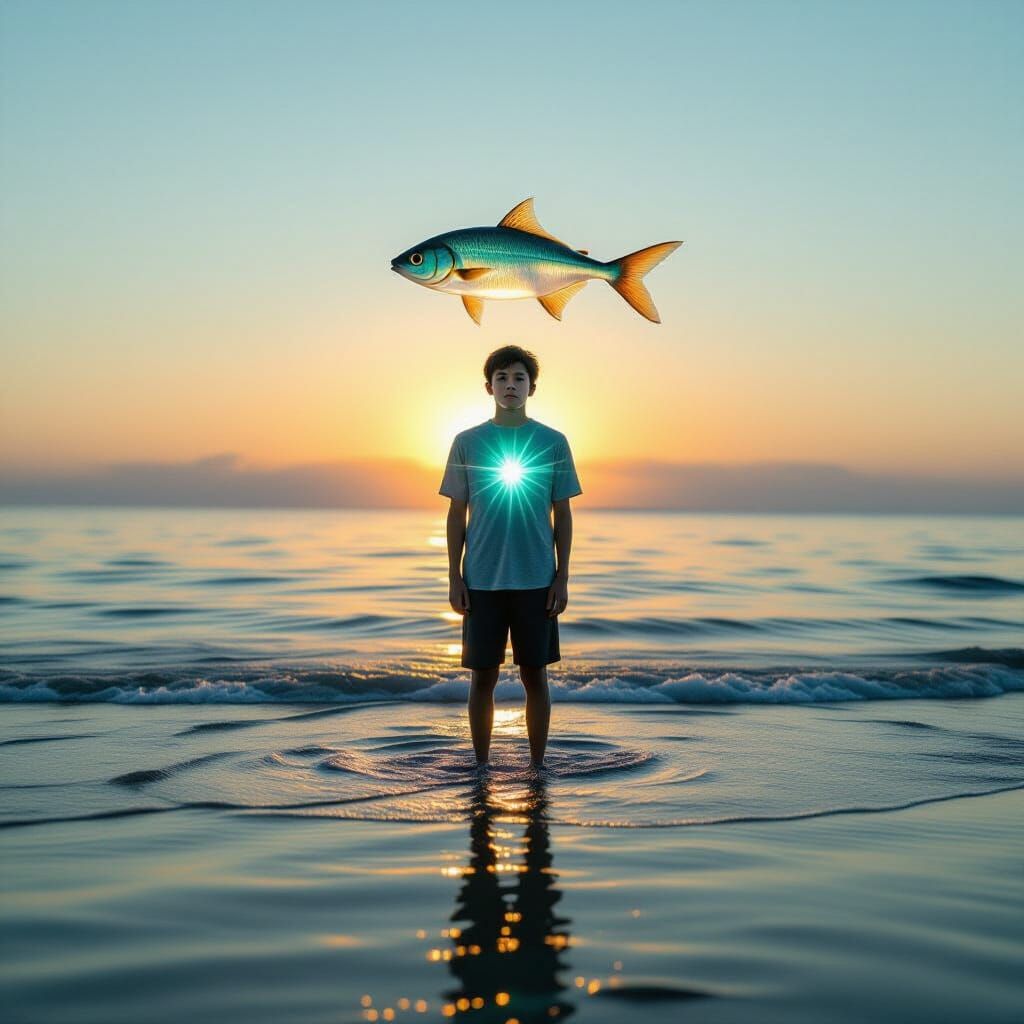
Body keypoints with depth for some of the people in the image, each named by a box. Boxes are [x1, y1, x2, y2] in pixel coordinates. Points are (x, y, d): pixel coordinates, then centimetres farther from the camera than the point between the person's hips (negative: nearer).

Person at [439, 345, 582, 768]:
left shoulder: (553, 443, 3)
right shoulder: (467, 443, 3)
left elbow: (562, 515, 6)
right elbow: (457, 514, 6)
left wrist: (562, 578, 0)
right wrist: (454, 578, 1)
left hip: (536, 580, 0)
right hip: (482, 580, 0)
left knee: (534, 674, 6)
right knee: (483, 676, 5)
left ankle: (537, 767, 18)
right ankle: (481, 767, 18)